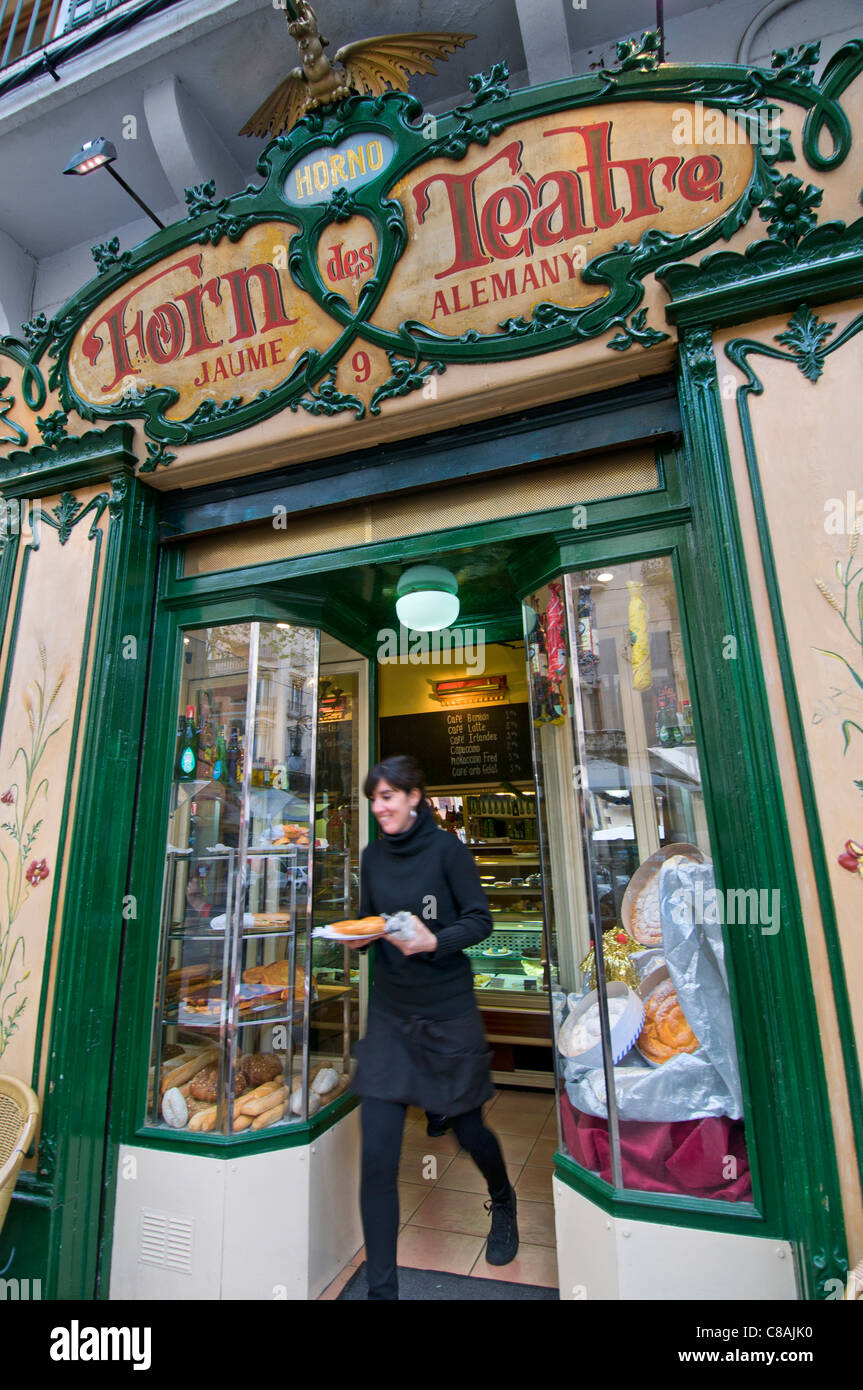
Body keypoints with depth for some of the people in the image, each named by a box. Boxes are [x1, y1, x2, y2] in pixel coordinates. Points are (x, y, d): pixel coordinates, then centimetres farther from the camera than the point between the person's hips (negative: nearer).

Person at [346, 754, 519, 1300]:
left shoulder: (446, 848, -12)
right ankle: (381, 1286, 19)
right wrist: (361, 936, -10)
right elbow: (369, 920, 11)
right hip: (390, 1014, 3)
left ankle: (503, 1202, 51)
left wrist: (435, 941, -25)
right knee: (377, 1156, -1)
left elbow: (480, 920, -9)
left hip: (449, 1011, -3)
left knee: (467, 1127, 18)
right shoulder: (373, 855, 2)